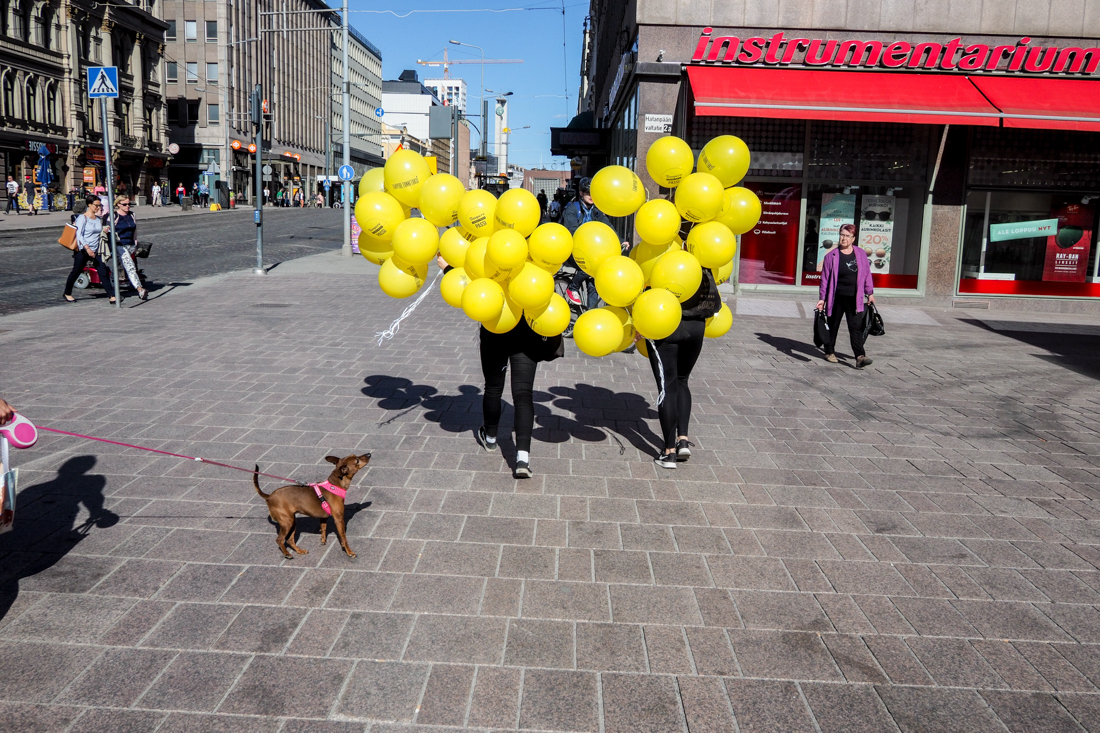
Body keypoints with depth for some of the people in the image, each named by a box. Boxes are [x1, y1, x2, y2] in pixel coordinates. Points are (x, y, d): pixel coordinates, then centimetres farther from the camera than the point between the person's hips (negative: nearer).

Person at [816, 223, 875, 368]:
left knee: (856, 327, -6)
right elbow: (825, 278, 0)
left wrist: (870, 293, 14)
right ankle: (829, 352, 28)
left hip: (854, 299, 1)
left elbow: (866, 274, 13)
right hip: (836, 298, -1)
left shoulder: (861, 254, 5)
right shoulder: (831, 255, -2)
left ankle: (860, 356, -13)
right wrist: (822, 298, -1)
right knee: (832, 326, 12)